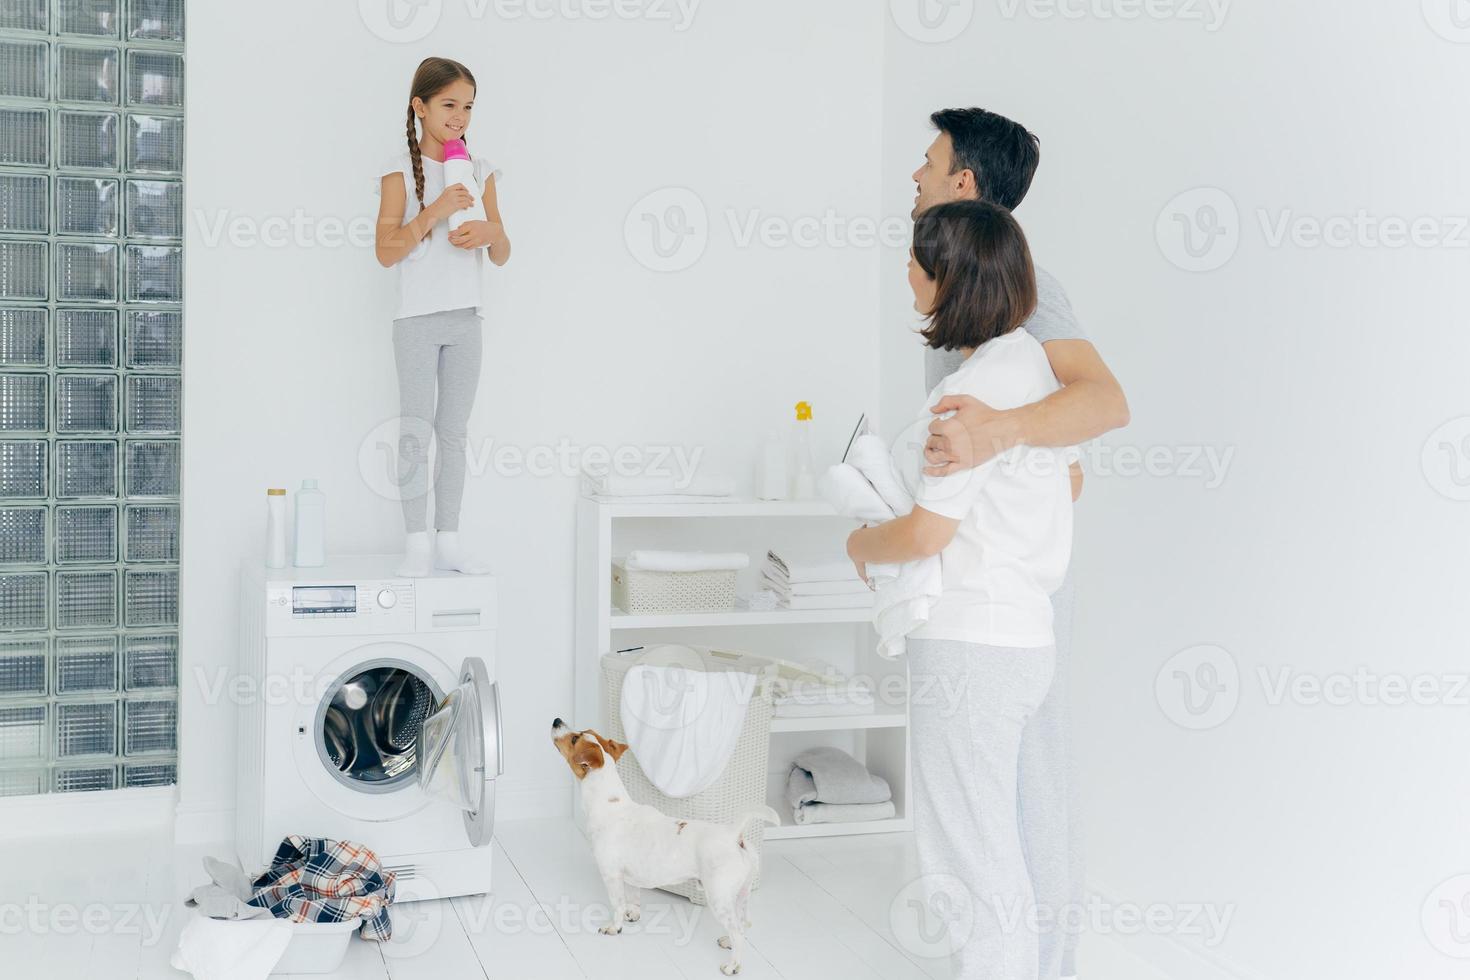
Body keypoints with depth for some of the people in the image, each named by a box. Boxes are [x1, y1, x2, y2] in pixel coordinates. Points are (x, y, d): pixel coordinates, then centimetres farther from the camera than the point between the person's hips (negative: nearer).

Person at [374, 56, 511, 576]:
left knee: (454, 433, 9)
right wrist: (435, 211, -21)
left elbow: (502, 256, 9)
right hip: (417, 319, -4)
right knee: (416, 432, -2)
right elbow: (386, 251, -12)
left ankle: (448, 539, 15)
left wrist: (490, 231, -13)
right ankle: (416, 543, 4)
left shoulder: (480, 170, 7)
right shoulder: (401, 168, -5)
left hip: (466, 318, 4)